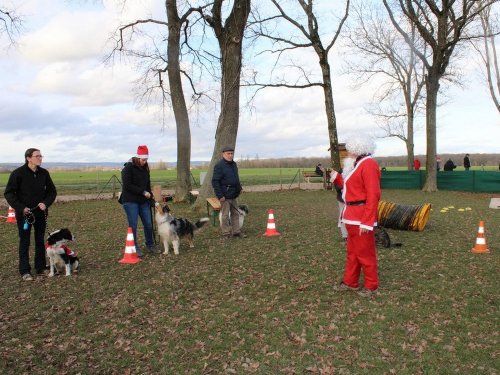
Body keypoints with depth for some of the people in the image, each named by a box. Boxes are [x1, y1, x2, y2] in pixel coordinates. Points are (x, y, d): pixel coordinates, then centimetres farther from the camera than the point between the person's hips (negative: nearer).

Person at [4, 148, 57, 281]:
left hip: (41, 213, 4)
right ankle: (25, 271, 12)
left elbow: (52, 191, 8)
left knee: (40, 241, 11)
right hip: (24, 214, -4)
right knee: (24, 242, 4)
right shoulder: (18, 173, -11)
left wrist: (46, 203, -9)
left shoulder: (44, 173, 0)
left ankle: (41, 268, 22)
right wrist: (20, 207, -17)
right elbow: (9, 193, -7)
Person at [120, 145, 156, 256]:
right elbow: (127, 186, -18)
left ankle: (150, 244, 24)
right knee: (133, 225, -3)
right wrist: (143, 192, -18)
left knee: (148, 224, 5)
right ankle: (134, 248, 9)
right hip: (130, 201, -6)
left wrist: (150, 196, 10)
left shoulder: (145, 168, 12)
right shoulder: (128, 168, -10)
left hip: (143, 201, 6)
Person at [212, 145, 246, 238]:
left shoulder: (233, 164, 11)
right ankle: (226, 233, 9)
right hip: (225, 195, -8)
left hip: (234, 195, 8)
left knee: (235, 213, 13)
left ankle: (236, 231, 23)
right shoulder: (219, 165, -15)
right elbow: (215, 181, -19)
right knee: (225, 215, 0)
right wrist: (220, 195, -22)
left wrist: (239, 187, 12)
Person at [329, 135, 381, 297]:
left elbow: (373, 195, -22)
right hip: (353, 215, 10)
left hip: (362, 216, -10)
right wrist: (337, 178, 16)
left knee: (365, 252, 2)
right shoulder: (360, 163, 14)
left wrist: (367, 221, -26)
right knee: (353, 251, 17)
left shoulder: (369, 164, -16)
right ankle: (350, 282, 29)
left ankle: (371, 286, 15)